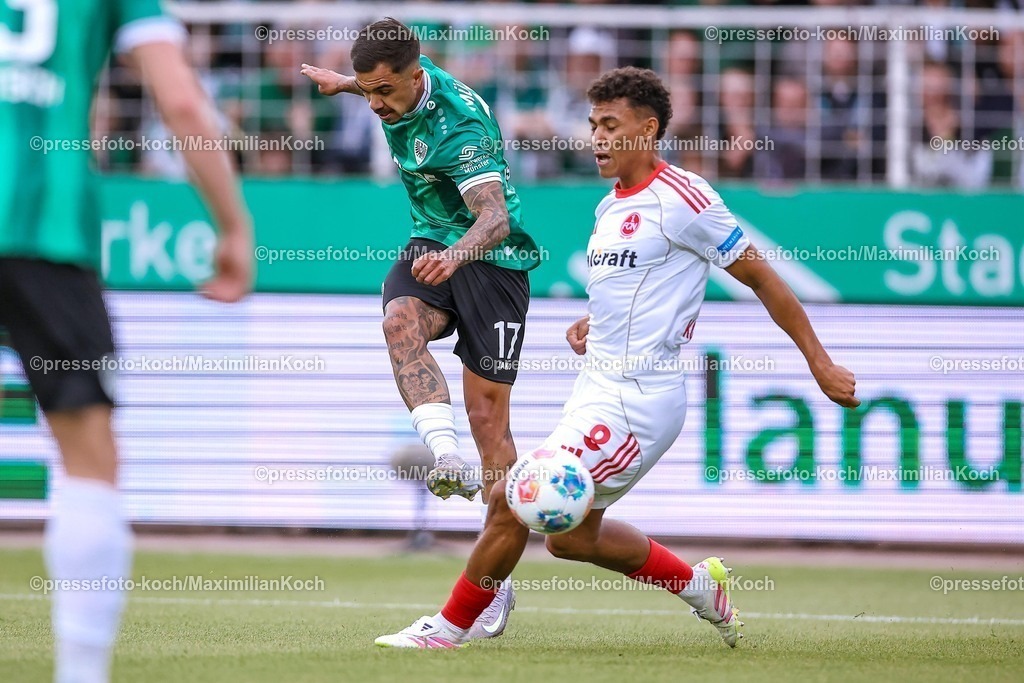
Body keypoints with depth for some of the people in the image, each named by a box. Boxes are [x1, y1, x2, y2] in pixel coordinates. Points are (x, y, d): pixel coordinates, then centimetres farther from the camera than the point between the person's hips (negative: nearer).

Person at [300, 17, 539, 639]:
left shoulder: (459, 126, -28)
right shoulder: (405, 83, -5)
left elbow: (496, 218, -41)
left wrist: (455, 254, -59)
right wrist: (343, 81, 35)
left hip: (492, 257, -7)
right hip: (433, 245, 7)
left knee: (488, 416, -6)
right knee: (401, 322, -30)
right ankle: (445, 454, -47)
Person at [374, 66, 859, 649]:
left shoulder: (682, 198, -12)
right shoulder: (611, 207, 14)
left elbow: (762, 278, -8)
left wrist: (820, 363, -7)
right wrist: (591, 325, 9)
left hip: (638, 399, -10)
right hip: (600, 386, 10)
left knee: (512, 500, -12)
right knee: (573, 537, 16)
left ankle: (451, 626, 1)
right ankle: (700, 585, 31)